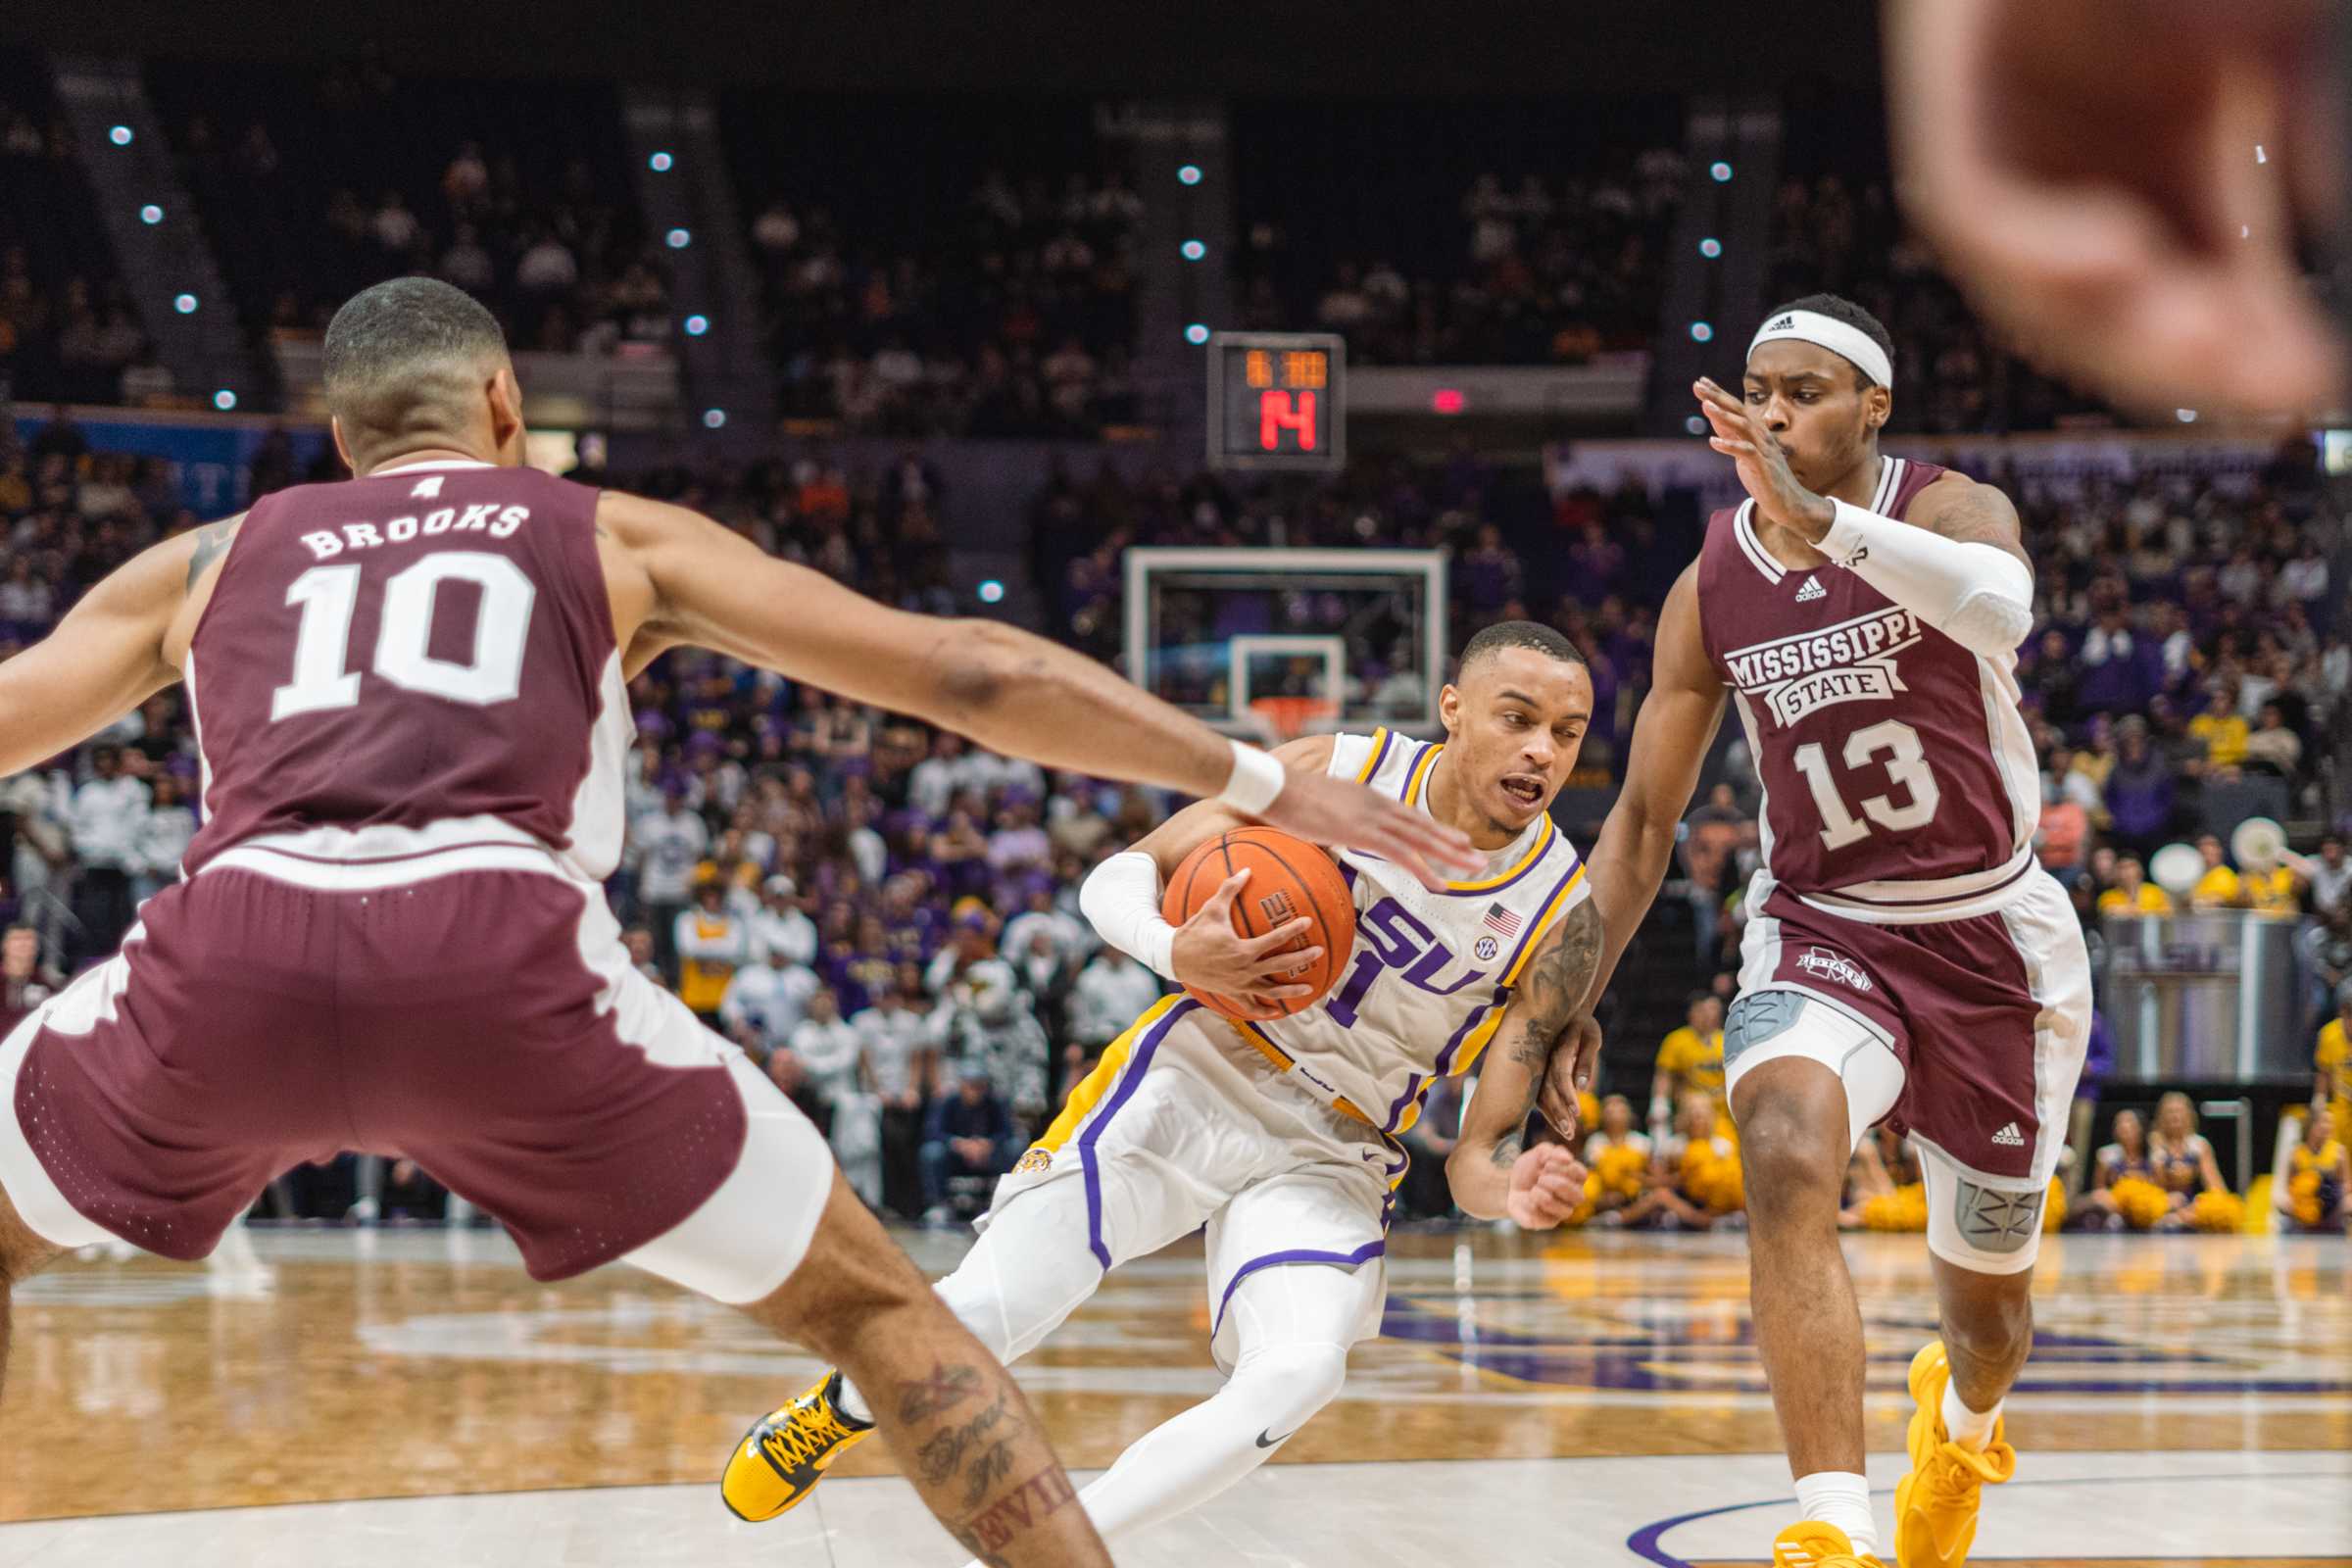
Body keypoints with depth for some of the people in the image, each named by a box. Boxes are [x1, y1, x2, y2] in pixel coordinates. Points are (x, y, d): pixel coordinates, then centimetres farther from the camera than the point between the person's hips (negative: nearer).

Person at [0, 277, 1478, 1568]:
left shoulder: (207, 565, 32)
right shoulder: (613, 537, 28)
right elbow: (963, 669, 23)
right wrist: (1260, 779, 28)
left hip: (229, 954, 2)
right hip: (499, 954, -1)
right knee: (873, 1307, 15)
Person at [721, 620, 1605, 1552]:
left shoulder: (1562, 921, -10)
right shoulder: (1340, 772, -11)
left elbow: (1477, 1152, -6)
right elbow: (1117, 878, -5)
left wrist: (1512, 1190, -31)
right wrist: (1175, 953, -28)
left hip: (1333, 1153, 1)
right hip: (1196, 1078, -1)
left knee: (1300, 1372, -28)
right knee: (977, 1318, -8)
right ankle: (844, 1406, 28)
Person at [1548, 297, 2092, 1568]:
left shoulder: (1950, 509, -13)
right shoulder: (1711, 588, -2)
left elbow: (2000, 607, -40)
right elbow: (1644, 818, 7)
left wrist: (1820, 520, -51)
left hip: (1993, 936, -1)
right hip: (1821, 928, 1)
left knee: (1988, 1295, 13)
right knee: (1786, 1154, -33)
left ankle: (1962, 1417, 53)